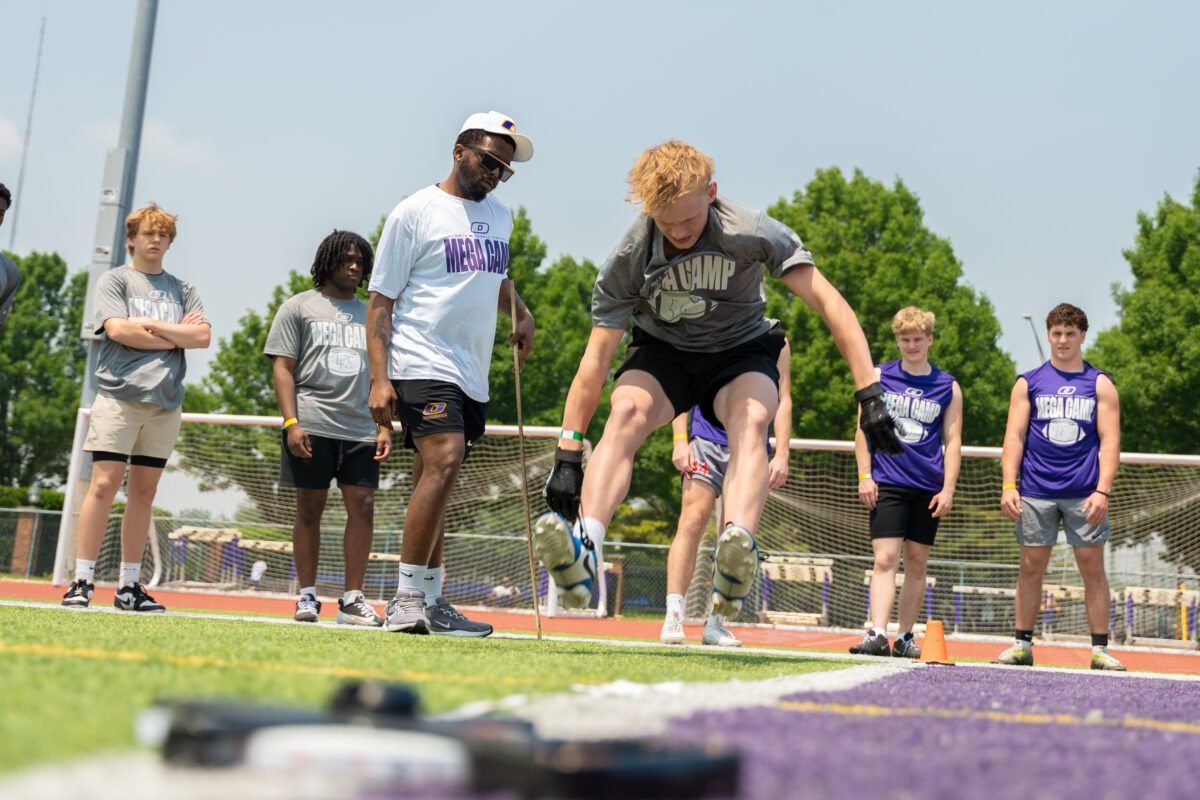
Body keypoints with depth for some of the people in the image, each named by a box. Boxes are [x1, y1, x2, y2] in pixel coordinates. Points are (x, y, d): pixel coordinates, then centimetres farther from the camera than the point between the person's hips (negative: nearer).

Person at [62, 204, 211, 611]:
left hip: (165, 400, 4)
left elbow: (203, 335, 4)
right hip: (119, 394, -3)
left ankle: (130, 586, 8)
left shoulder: (183, 289, 17)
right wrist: (176, 336, -2)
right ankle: (82, 581, -6)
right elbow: (117, 329, -8)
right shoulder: (114, 280, 7)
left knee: (143, 492, 4)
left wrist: (153, 325, -5)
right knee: (104, 485, -10)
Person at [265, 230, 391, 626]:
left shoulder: (370, 315, 19)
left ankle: (352, 599, 0)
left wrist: (385, 427, 8)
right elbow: (283, 369, 1)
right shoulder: (299, 307, 8)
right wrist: (292, 422, -10)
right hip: (312, 427, -3)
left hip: (360, 430, 3)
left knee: (363, 507, -5)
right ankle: (307, 596, 8)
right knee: (309, 509, 1)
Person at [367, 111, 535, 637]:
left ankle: (429, 601, 15)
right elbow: (380, 299, -4)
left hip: (472, 374, 7)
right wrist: (379, 378, -13)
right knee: (444, 460, -22)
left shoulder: (500, 217, 18)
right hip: (421, 364, -7)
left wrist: (521, 312, 15)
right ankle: (408, 599, -18)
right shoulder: (415, 212, -2)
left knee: (434, 483, 10)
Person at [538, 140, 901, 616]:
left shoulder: (753, 233, -24)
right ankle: (583, 555, -45)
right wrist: (568, 456, -20)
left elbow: (828, 303, -22)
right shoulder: (631, 256, -20)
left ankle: (735, 560, -57)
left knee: (752, 419, -35)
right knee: (625, 411, -32)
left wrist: (869, 396, -29)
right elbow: (597, 357, -18)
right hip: (662, 352, 1)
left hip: (740, 354, -1)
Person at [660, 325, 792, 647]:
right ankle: (673, 615, -16)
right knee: (692, 523, -14)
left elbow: (783, 399, 10)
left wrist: (781, 454, -1)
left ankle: (716, 623, 8)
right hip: (705, 440, -2)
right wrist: (679, 440, -5)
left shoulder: (775, 339, 12)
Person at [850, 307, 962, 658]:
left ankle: (905, 637, 14)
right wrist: (864, 475, -2)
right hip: (887, 483, -2)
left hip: (928, 488, 2)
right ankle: (878, 634, -18)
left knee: (917, 562, 6)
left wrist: (948, 489, -1)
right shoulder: (879, 376, 6)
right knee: (885, 559, -11)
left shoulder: (948, 386, 8)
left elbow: (953, 441, 7)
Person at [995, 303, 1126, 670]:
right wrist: (1008, 485, -6)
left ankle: (1100, 649, 6)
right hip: (1035, 492, 1)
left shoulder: (1100, 384, 7)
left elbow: (1110, 441, 2)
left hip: (1085, 494, -1)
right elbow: (1014, 436, 6)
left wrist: (1102, 491, -10)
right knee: (1031, 567, 4)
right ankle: (1023, 644, 12)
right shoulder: (1028, 384, 9)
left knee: (1093, 568, 1)